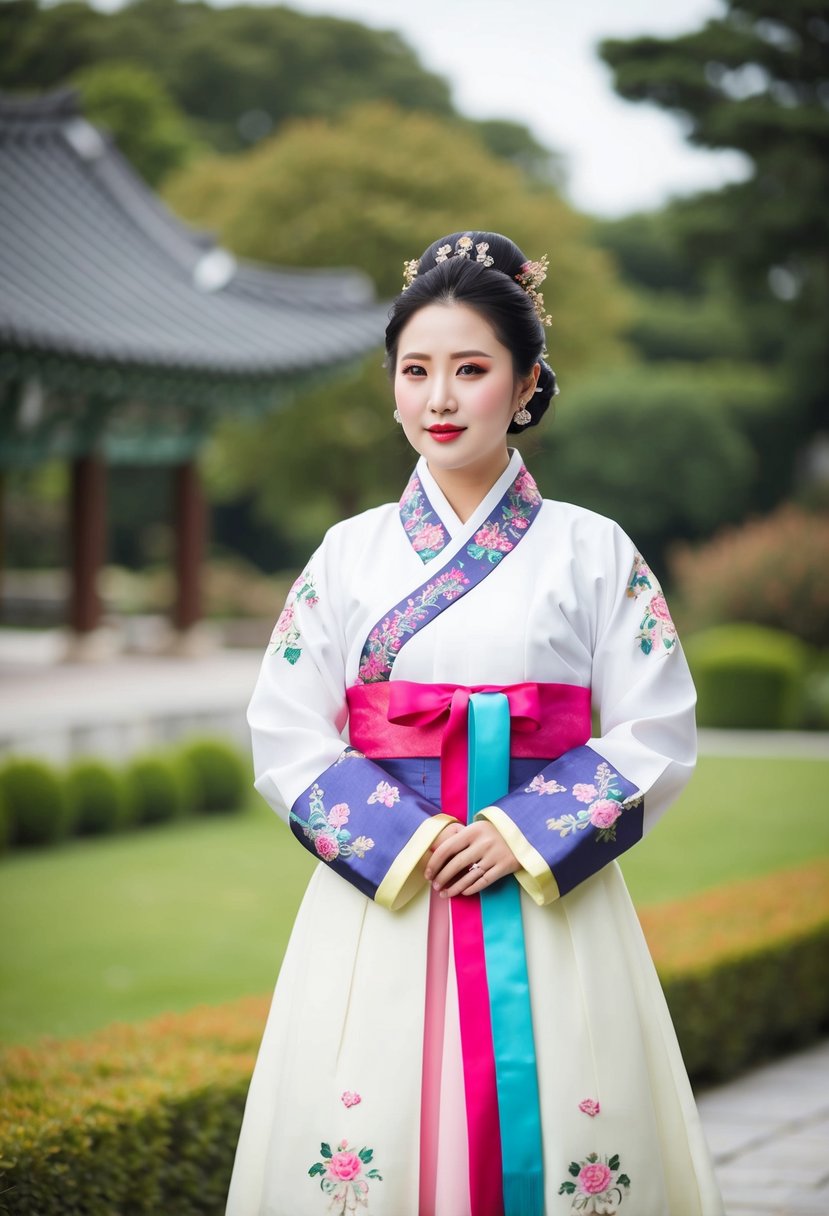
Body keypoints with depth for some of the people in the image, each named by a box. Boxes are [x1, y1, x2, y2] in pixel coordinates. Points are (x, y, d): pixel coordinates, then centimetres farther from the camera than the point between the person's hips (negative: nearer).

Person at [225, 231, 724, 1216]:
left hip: (549, 909, -1)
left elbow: (658, 738, 0)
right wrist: (407, 843, -11)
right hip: (380, 904, 1)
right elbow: (286, 740, 4)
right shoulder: (350, 554, 8)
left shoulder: (593, 552, 4)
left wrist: (523, 837, -12)